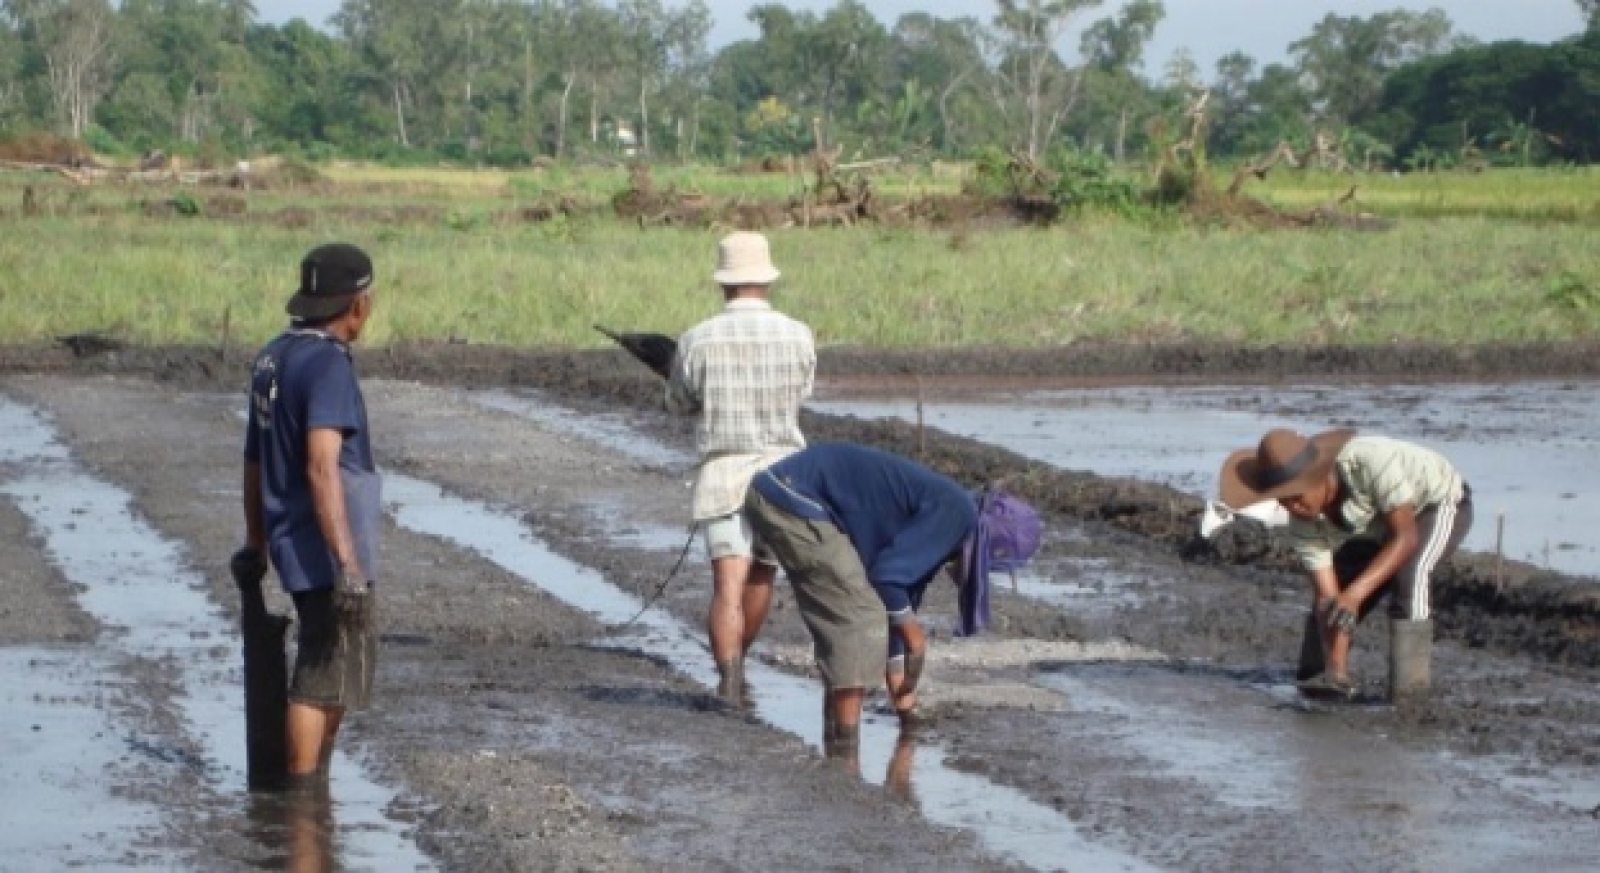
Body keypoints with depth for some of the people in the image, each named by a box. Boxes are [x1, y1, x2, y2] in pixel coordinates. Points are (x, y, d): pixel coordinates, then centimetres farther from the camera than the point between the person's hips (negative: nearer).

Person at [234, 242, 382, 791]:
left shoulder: (274, 357, 11)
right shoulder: (327, 365, -17)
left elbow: (255, 459, 19)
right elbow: (321, 469, -27)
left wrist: (256, 542, 30)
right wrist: (347, 562, -30)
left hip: (292, 541, 9)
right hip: (326, 547, -9)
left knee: (351, 659, 19)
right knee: (324, 675, -4)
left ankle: (314, 789, 24)